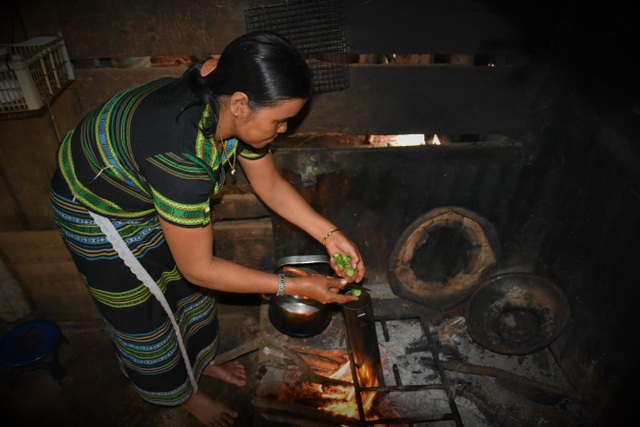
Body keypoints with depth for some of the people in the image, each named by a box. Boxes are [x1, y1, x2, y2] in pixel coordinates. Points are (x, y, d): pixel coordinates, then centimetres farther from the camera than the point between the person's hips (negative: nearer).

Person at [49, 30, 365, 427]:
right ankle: (182, 392, 39)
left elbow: (271, 185, -8)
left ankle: (201, 360, 47)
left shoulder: (230, 110, -21)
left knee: (189, 286, 18)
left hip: (148, 186, 7)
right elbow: (200, 269, -35)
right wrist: (297, 286, -31)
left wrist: (331, 235, -17)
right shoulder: (179, 151, -44)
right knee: (143, 312, 12)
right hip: (97, 209, -6)